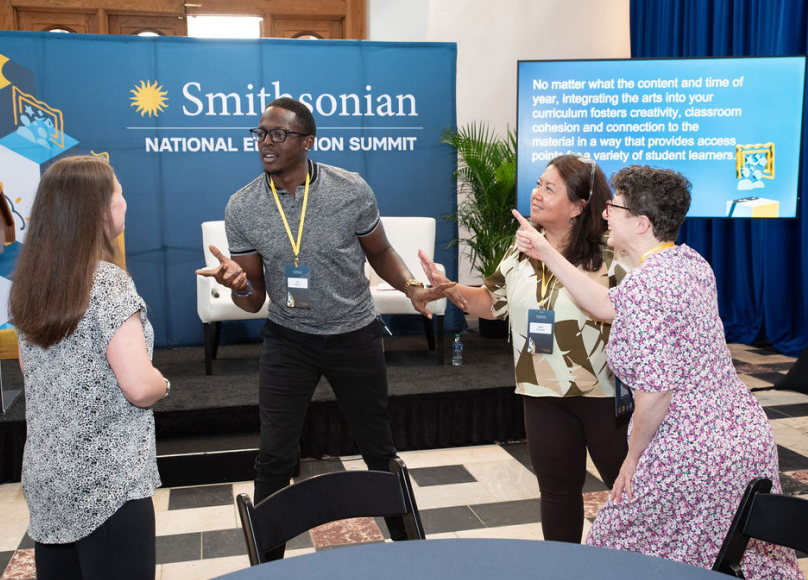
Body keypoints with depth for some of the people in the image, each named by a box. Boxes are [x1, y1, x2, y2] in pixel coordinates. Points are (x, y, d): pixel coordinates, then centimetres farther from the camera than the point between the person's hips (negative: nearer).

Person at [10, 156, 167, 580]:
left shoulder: (28, 282, 4)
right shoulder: (108, 283, -18)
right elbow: (139, 387, -24)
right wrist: (163, 384, -4)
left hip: (45, 477, 8)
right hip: (109, 482, -8)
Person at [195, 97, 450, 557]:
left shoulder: (352, 190, -12)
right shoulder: (242, 208, -7)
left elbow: (380, 252, 4)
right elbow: (255, 300, -3)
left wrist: (412, 286, -16)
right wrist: (240, 285, -27)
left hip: (355, 334, 0)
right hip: (288, 340, 1)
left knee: (379, 449, 12)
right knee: (275, 457, 1)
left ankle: (407, 542, 34)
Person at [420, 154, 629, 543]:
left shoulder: (608, 256, -12)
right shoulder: (520, 254, 5)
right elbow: (493, 303, 15)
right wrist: (449, 288, -1)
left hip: (605, 394, -4)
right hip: (544, 394, 5)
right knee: (557, 489, 18)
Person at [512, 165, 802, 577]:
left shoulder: (645, 284, -22)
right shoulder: (689, 261, 7)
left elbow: (656, 389, -24)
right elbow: (608, 306, 13)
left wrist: (633, 457, -9)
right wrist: (548, 254, 16)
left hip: (692, 456, -9)